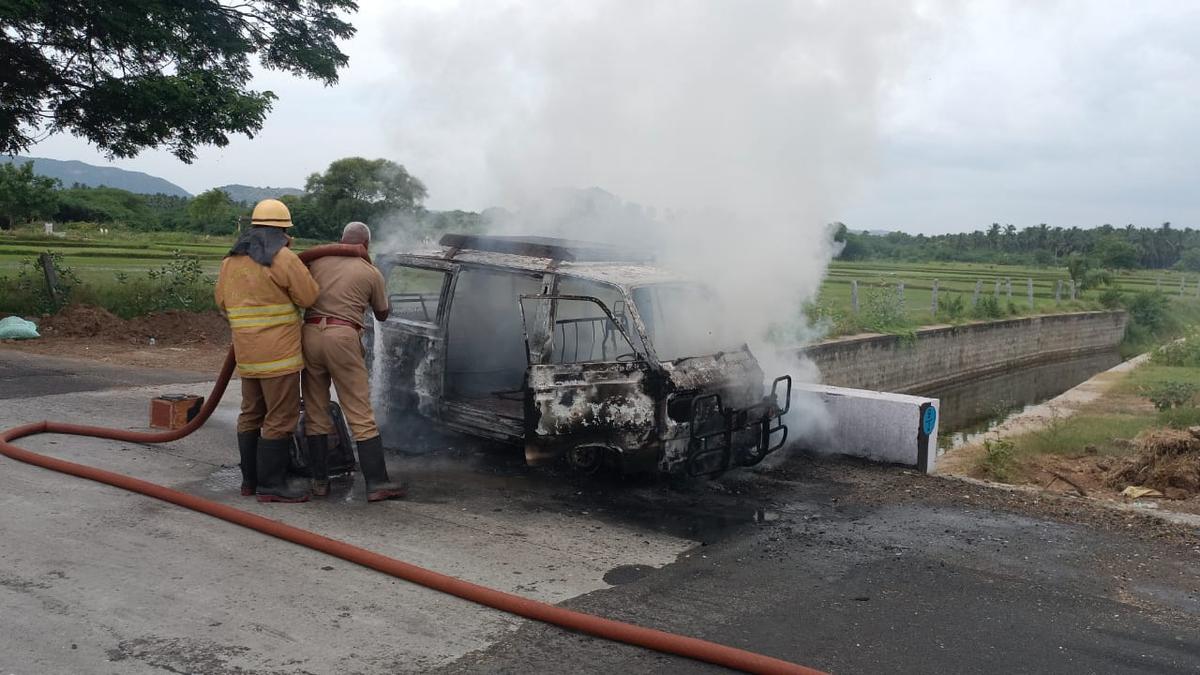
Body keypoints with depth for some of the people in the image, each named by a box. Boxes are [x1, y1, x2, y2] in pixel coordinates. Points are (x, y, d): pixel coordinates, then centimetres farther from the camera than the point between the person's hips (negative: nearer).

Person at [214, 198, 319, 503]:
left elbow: (222, 301, 19)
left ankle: (250, 479, 23)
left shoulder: (231, 259, 12)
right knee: (280, 418, -3)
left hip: (246, 351, 8)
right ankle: (271, 485, -2)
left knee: (251, 414, 16)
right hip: (278, 352, -8)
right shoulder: (283, 258, -11)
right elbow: (309, 296, -9)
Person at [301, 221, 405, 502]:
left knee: (315, 412, 13)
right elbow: (382, 314, 20)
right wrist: (383, 297, 40)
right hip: (343, 337, -3)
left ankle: (319, 481, 16)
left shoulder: (317, 261, 13)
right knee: (361, 415, -1)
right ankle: (377, 483, -1)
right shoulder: (371, 273, 7)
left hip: (310, 334, 3)